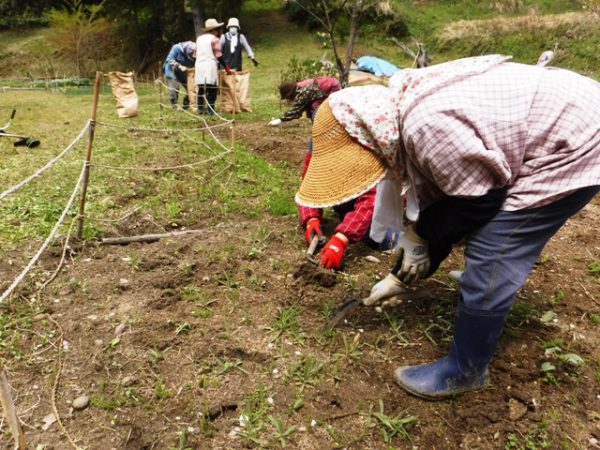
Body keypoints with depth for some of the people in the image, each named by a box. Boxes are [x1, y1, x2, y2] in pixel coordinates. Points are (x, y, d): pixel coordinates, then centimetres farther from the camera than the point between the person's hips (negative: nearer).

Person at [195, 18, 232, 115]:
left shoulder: (199, 38, 17)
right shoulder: (214, 39, -3)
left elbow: (196, 53, 21)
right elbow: (219, 56, -8)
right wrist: (227, 68, -5)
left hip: (199, 67, 6)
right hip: (210, 66, -6)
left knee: (201, 89, 9)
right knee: (212, 90, -3)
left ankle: (200, 109, 8)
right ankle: (210, 110, -7)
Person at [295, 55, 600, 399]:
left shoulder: (429, 125, -33)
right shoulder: (410, 119, 0)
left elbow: (481, 198, -23)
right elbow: (439, 199, 7)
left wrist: (420, 234, -7)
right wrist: (401, 277, 11)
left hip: (572, 147, -9)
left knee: (488, 264, -9)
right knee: (486, 240, 21)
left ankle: (464, 371, 10)